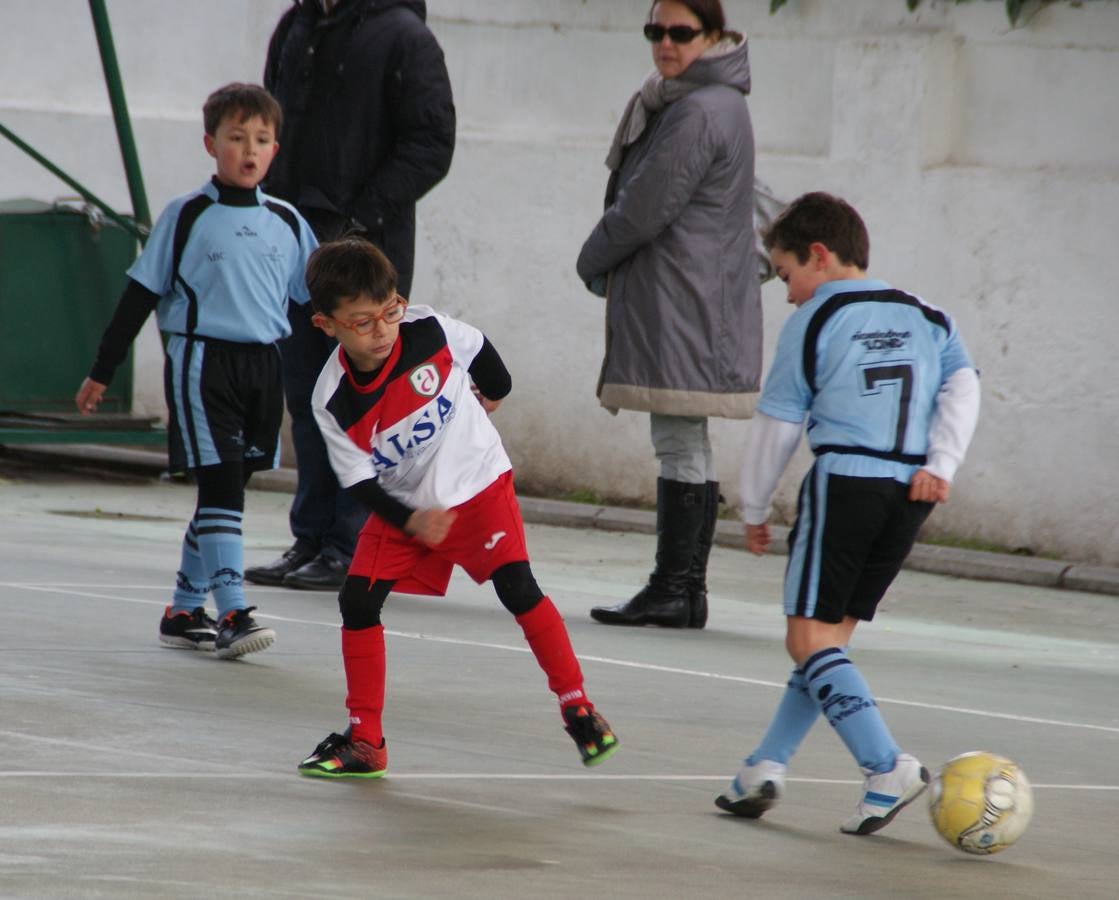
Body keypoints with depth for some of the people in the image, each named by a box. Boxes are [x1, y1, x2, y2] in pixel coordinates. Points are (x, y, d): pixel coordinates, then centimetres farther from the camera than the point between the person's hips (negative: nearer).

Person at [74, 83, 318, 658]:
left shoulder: (287, 223, 8)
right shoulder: (186, 217, -3)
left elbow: (316, 305, 17)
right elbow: (140, 295, 1)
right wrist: (102, 372, 2)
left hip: (262, 367, 5)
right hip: (200, 362, -5)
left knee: (224, 491, 10)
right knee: (220, 483, -13)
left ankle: (184, 610, 21)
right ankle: (232, 614, -17)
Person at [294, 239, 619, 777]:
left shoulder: (429, 331, -22)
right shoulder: (333, 401, -20)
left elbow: (479, 350, 1)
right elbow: (359, 482, -13)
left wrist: (493, 393, 19)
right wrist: (412, 522, -26)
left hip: (477, 484, -2)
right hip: (402, 505, 2)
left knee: (517, 587, -16)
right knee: (358, 600, -6)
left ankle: (577, 708, -5)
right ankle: (365, 742, 6)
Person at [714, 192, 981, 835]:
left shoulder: (814, 320, 3)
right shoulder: (926, 318, 18)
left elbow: (779, 424, 5)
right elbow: (963, 386, 3)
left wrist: (755, 510, 15)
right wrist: (941, 466, -3)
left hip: (844, 481, -6)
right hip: (910, 493, 6)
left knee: (809, 636, -5)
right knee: (832, 634, 13)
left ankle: (887, 765, -20)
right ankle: (768, 766, 8)